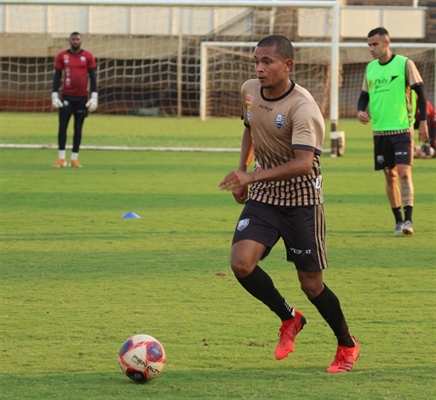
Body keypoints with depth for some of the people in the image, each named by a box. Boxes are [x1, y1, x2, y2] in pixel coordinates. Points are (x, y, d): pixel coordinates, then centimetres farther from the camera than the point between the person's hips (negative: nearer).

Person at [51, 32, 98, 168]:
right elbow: (57, 76, 4)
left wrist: (94, 97, -3)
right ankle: (61, 158, -2)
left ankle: (74, 159, 8)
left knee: (78, 128, 3)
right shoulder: (62, 56, 3)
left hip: (82, 97, 0)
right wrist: (54, 96, -3)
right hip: (66, 97, 0)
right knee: (62, 126, -6)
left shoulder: (88, 56, 3)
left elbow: (93, 77, 3)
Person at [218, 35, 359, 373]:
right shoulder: (249, 91, -1)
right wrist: (241, 169, 11)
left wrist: (253, 176, -43)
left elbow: (303, 163, -35)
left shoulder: (302, 107, -24)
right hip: (263, 197, 6)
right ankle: (289, 319, 10)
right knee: (241, 263, -17)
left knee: (311, 283, 1)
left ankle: (347, 345, 28)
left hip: (301, 200, -5)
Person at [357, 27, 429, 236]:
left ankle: (408, 220, -16)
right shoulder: (370, 68, 9)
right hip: (380, 130, 5)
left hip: (402, 129, -5)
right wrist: (361, 110, -6)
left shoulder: (405, 64, -6)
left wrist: (422, 122, -9)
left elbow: (420, 93, -4)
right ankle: (398, 221, 16)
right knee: (390, 176, 8)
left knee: (404, 173, -15)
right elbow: (364, 95, 16)